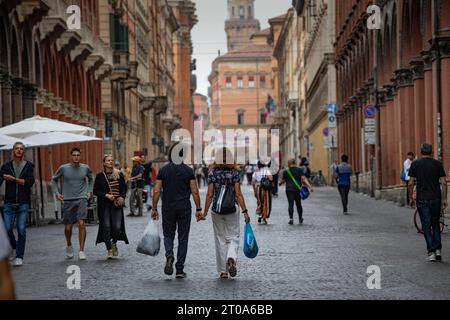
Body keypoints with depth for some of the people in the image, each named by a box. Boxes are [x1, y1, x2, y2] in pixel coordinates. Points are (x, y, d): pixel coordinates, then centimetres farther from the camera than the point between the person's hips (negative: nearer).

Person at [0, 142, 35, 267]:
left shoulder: (29, 166, 5)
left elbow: (30, 182, -7)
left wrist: (13, 179, -8)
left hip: (23, 203, -1)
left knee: (21, 229, -5)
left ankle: (19, 257, 3)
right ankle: (14, 248, 23)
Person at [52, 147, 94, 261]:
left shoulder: (85, 168, 4)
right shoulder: (64, 168, 0)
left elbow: (91, 179, 24)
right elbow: (54, 180, 15)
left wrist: (89, 191, 14)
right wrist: (56, 192, 5)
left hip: (81, 199, 0)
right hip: (67, 200, 0)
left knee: (81, 223, -16)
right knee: (68, 227, 5)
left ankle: (81, 251, -11)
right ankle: (69, 246, 34)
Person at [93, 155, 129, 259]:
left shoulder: (119, 175, 8)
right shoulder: (100, 176, 2)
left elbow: (124, 188, 14)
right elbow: (95, 191, 1)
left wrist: (122, 197, -5)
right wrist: (106, 195, -13)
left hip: (117, 205, 1)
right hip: (105, 205, -1)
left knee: (117, 227, -6)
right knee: (106, 227, -4)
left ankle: (114, 243, 25)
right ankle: (109, 250, 6)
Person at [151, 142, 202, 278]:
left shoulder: (163, 170, 0)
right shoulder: (188, 171, -3)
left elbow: (156, 191, -4)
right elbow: (195, 192, -6)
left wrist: (154, 208, 3)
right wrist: (198, 209, 1)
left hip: (168, 208, 1)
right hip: (184, 208, -1)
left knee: (168, 235, 15)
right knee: (183, 238, 7)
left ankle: (169, 255, -15)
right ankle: (180, 269, 6)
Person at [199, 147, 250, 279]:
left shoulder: (213, 174, -2)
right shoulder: (235, 173, -4)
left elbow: (209, 195, -4)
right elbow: (238, 194, -9)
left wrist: (205, 212, 0)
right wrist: (245, 211, -9)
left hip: (216, 211, 1)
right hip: (232, 211, -1)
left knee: (220, 240, 10)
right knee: (233, 237, 9)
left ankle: (222, 271, 10)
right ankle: (231, 258, -21)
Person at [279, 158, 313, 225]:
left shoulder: (286, 172, 0)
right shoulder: (299, 170, 2)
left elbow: (283, 181, 8)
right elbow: (304, 179, -9)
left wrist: (280, 183, 30)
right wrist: (309, 186, -15)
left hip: (289, 189, -2)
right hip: (298, 190, 2)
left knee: (291, 204, -5)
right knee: (298, 204, 15)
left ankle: (291, 218, -18)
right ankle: (300, 219, 26)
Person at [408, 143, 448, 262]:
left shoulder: (415, 164, 0)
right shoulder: (438, 164, 1)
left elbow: (411, 183, -2)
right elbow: (443, 182, -2)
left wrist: (412, 198, 9)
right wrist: (444, 199, 4)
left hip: (422, 199, -1)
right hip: (436, 199, 1)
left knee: (426, 225, 2)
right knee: (435, 223, 16)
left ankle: (431, 252, -4)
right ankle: (438, 249, 6)